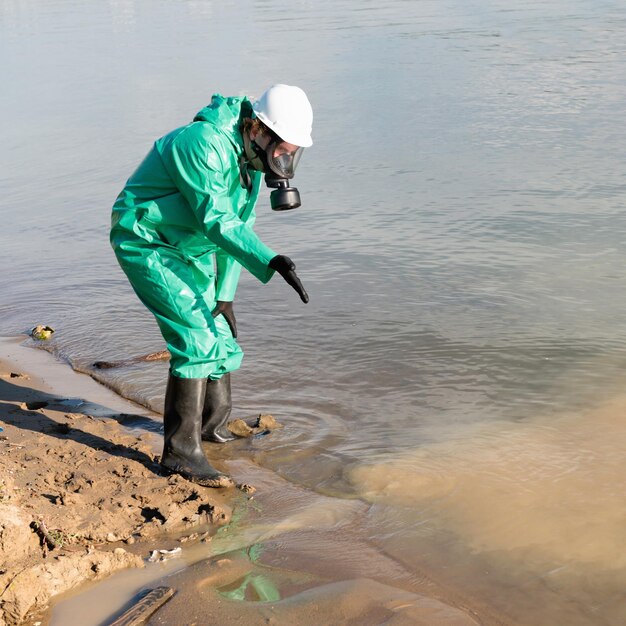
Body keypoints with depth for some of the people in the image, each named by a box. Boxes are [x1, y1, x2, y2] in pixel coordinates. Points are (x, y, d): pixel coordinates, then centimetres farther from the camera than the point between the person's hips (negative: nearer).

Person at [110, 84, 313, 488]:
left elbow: (238, 225, 5)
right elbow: (217, 223, -34)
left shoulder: (251, 154, 0)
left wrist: (225, 294, 2)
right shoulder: (205, 145, -29)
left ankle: (212, 425, 33)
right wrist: (271, 262, -45)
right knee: (196, 335, -19)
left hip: (188, 250, 9)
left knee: (220, 334, 12)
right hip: (147, 244, -9)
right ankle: (181, 452, -13)